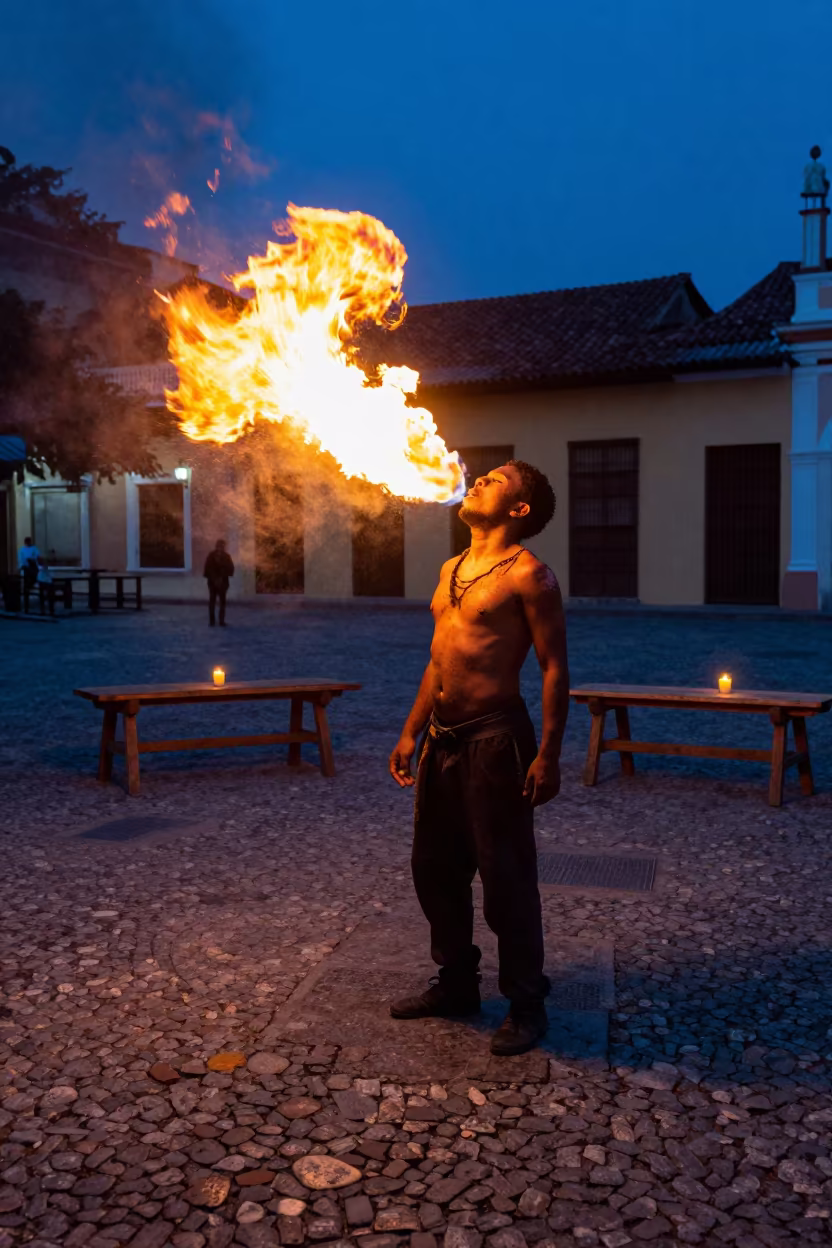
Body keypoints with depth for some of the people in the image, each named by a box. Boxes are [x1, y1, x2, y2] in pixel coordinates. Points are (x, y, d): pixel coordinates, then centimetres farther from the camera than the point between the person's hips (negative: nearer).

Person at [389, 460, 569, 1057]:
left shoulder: (528, 574, -10)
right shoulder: (451, 569, 15)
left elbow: (555, 668, -13)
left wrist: (548, 755, -19)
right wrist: (411, 733, 19)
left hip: (494, 739, -8)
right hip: (441, 738, 9)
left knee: (506, 876, 0)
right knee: (434, 868, 16)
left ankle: (527, 1003, 17)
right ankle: (457, 983, 33)